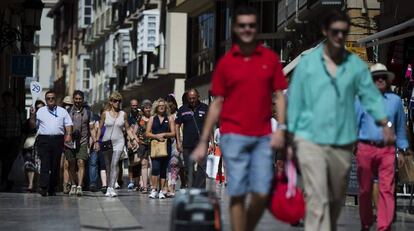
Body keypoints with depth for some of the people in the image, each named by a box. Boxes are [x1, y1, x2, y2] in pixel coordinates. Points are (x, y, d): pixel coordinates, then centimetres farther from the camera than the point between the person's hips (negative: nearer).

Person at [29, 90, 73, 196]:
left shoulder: (62, 111, 15)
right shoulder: (40, 111, 15)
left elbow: (68, 124, 10)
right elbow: (33, 125, 14)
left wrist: (69, 134, -6)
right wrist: (33, 115, -1)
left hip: (58, 140, 1)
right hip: (44, 140, -1)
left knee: (55, 165, 2)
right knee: (45, 164, -12)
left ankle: (52, 189, 8)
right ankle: (43, 188, -18)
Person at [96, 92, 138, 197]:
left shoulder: (123, 114, 6)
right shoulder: (105, 114, 4)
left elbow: (127, 129, 11)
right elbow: (100, 128, 8)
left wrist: (133, 139, 0)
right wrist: (97, 141, 2)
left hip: (118, 142, -1)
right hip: (107, 141, 1)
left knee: (114, 164, -15)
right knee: (108, 166, 6)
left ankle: (111, 188, -21)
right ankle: (110, 187, 15)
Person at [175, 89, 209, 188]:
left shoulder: (205, 108, 4)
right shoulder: (182, 109, 8)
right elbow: (177, 125, 10)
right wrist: (178, 142, 2)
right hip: (187, 144, 2)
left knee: (201, 168, -10)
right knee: (188, 169, 8)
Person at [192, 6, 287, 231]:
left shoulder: (270, 58, 6)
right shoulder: (225, 62, 5)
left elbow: (279, 96, 8)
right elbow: (216, 104, 8)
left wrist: (281, 128, -6)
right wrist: (203, 142, 5)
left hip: (263, 137, 1)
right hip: (233, 135, -1)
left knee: (262, 194, -4)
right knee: (238, 193, -4)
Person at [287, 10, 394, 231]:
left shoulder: (356, 65, 5)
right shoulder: (307, 63, 0)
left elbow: (371, 95, 4)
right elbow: (295, 101, 3)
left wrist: (384, 125, -10)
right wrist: (289, 138, 2)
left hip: (342, 141, 3)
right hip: (310, 139, -3)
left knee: (336, 199, 15)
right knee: (317, 198, -13)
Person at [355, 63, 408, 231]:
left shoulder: (395, 100, 13)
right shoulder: (361, 99, 8)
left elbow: (400, 127, 17)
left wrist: (401, 151, 14)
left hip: (387, 150, 0)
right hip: (365, 149, 0)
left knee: (387, 189, -12)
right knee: (365, 190, 7)